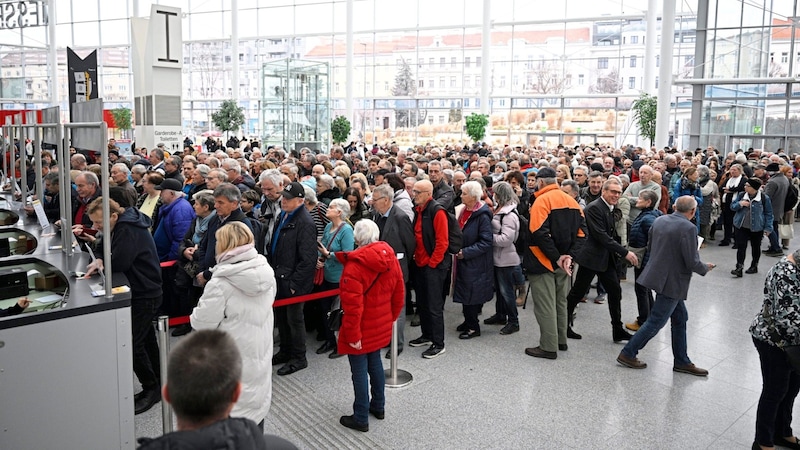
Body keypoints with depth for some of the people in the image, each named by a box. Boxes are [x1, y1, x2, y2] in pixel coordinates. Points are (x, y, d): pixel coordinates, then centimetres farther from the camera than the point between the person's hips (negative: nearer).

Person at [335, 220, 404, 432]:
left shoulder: (354, 266, -24)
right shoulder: (390, 258, -3)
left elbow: (353, 306, -25)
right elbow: (398, 294, 6)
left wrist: (353, 335, -17)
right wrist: (391, 317, 19)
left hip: (362, 329, -7)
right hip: (381, 326, 7)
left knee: (360, 371, 5)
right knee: (375, 363, 22)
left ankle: (361, 418, 17)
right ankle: (378, 406, 36)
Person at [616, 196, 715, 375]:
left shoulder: (659, 220, 2)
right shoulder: (688, 228, -21)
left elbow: (651, 246, 13)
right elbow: (692, 262, -19)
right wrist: (705, 268, 1)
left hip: (659, 274, 8)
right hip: (672, 282, -8)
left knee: (680, 318, 18)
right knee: (656, 322, 3)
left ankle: (682, 362, 27)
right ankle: (628, 354, 12)